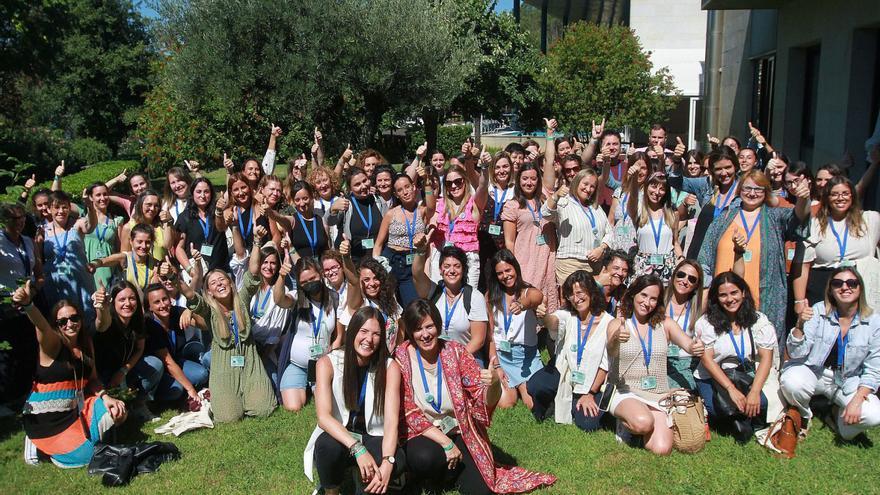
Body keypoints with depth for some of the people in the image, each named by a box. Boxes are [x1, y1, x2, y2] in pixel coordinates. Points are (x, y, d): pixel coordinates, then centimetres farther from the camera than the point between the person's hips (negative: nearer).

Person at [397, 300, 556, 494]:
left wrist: (493, 382, -34)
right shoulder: (401, 359, -12)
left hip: (459, 431, 2)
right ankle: (452, 468, 1)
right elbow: (408, 412, -12)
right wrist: (446, 443, -19)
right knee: (425, 458, -34)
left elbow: (485, 400, -11)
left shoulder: (455, 351, -7)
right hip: (422, 435, -1)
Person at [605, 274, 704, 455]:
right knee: (643, 422, -35)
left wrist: (695, 347, -34)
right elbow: (611, 352, -19)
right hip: (625, 393, -2)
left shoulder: (664, 323, 8)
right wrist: (616, 339, -44)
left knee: (662, 450, -20)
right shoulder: (617, 324, 1)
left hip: (658, 395, 3)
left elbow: (687, 344, -8)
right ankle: (626, 424, 1)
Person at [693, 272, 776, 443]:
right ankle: (738, 418, 4)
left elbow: (766, 358, -5)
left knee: (760, 403, -29)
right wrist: (731, 389, -22)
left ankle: (742, 418, 4)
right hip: (712, 378, -1)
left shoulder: (758, 321, 1)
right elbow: (707, 359, -10)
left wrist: (755, 391, -20)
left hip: (748, 377, 2)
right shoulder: (706, 323, -3)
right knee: (720, 410, -29)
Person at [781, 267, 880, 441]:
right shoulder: (818, 311, -11)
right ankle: (804, 415, 3)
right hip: (813, 372, -1)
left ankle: (839, 414, 11)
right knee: (790, 382, -34)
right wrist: (800, 326, -31)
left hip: (849, 381, 1)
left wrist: (857, 400, -17)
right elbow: (796, 354, -14)